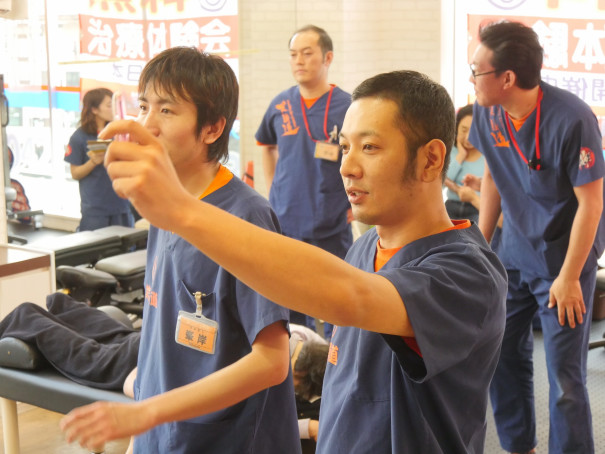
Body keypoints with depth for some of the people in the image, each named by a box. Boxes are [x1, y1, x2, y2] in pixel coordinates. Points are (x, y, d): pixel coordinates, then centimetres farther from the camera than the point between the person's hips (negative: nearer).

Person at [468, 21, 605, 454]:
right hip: (515, 251, 6)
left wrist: (568, 277, -15)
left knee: (565, 374, -4)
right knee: (502, 354, 9)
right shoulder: (489, 113, -6)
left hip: (565, 254, -6)